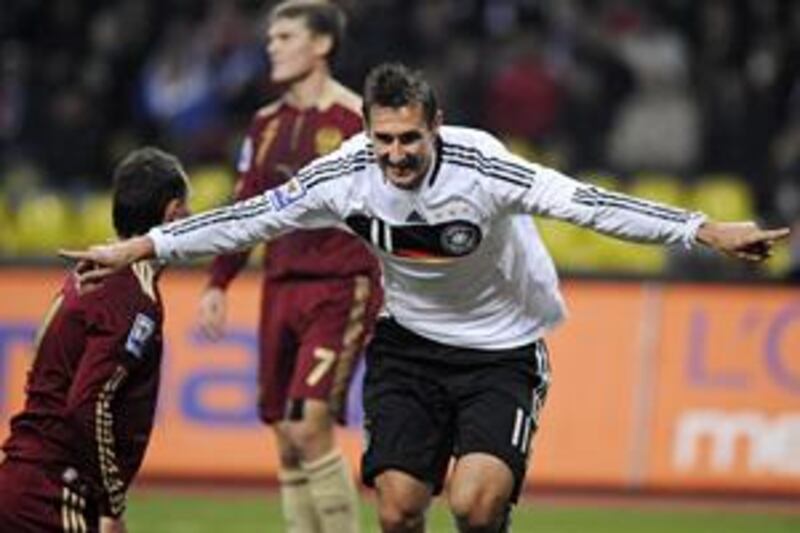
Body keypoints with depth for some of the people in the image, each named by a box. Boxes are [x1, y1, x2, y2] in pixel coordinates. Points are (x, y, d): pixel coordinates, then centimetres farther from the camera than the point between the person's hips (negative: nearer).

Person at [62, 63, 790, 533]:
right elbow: (250, 217, -4)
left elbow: (588, 204, -32)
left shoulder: (479, 167, -26)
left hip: (502, 350, -4)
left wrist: (708, 231, -39)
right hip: (410, 347, 4)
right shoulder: (349, 175, -14)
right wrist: (140, 249, -2)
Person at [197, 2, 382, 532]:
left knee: (311, 426, -16)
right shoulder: (268, 124, 13)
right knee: (286, 439, 6)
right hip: (281, 286, 7)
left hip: (341, 289, -7)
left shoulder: (357, 120, -7)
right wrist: (217, 284, 13)